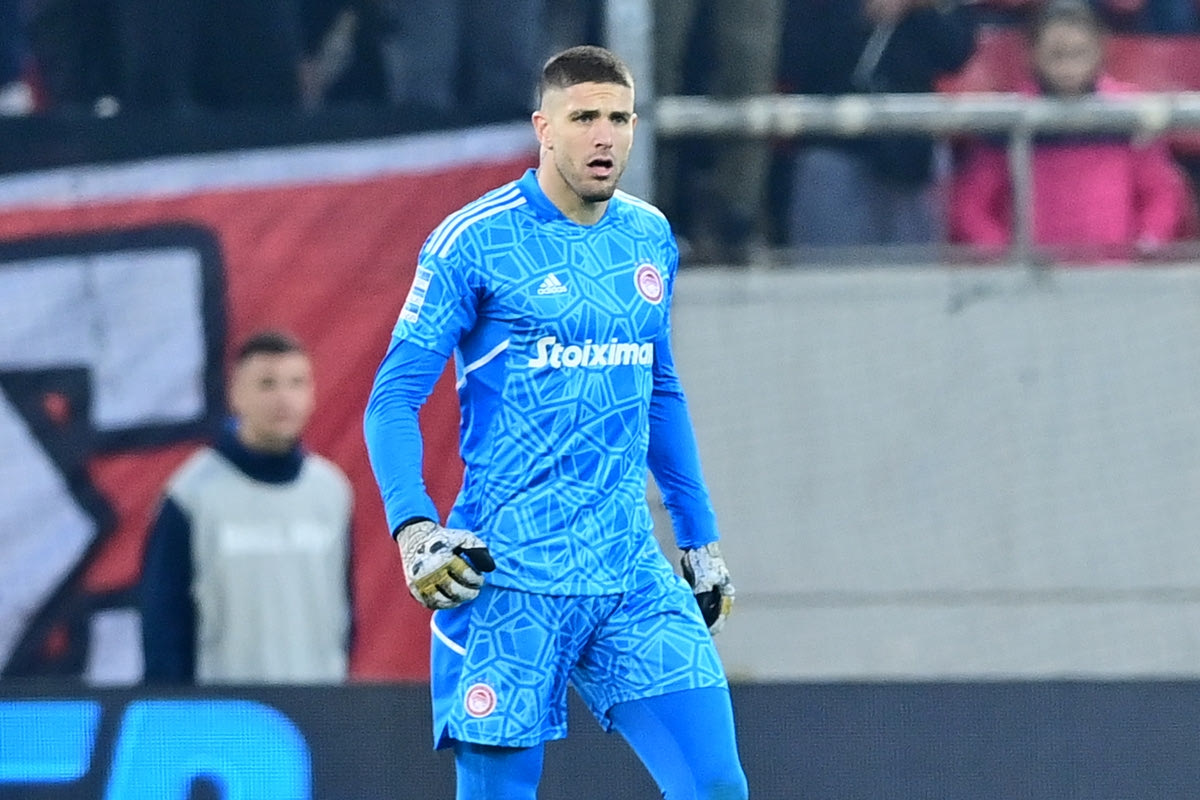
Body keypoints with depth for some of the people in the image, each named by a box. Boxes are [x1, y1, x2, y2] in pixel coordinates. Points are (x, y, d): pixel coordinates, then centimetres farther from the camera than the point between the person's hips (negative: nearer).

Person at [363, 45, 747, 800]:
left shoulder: (650, 238, 12)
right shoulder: (474, 242, -6)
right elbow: (394, 398, -6)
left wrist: (701, 538, 23)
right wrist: (414, 528, -19)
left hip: (633, 571, 5)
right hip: (508, 578, -5)